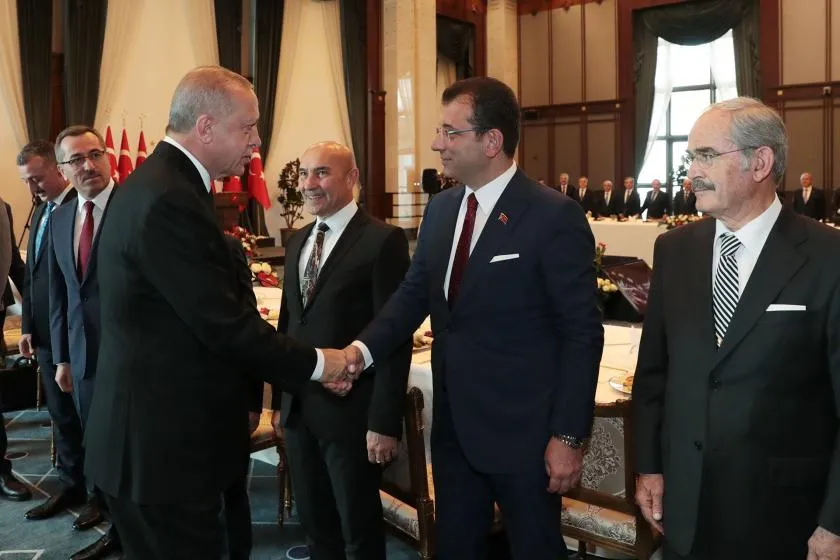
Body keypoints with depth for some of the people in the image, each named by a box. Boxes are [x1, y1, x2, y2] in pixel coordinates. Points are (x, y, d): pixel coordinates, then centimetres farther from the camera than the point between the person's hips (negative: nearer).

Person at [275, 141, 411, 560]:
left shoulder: (383, 240, -13)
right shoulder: (297, 242, 11)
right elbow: (288, 322, 15)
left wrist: (384, 420, -19)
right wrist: (282, 395, 12)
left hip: (350, 411, -6)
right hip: (298, 409, 7)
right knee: (314, 524, 19)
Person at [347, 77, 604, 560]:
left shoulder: (554, 216, -15)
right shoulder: (441, 209, 6)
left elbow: (583, 333, -14)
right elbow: (414, 293, 8)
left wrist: (568, 435, -15)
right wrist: (363, 349, -9)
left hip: (524, 431, -6)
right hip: (454, 424, 6)